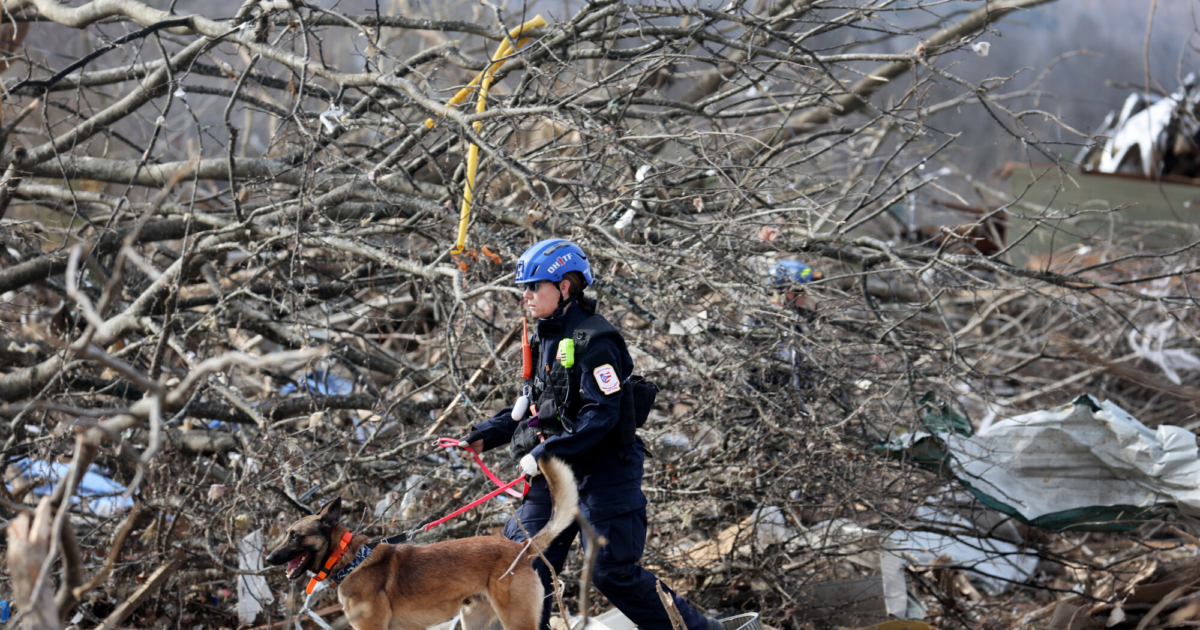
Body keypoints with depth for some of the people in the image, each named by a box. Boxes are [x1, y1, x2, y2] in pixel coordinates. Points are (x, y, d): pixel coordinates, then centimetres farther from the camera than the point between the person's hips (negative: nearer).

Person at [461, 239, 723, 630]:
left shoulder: (594, 341, -17)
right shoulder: (544, 339, 11)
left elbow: (600, 416, -23)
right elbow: (532, 406, 19)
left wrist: (544, 453, -25)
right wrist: (484, 437, 8)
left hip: (604, 472, -8)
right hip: (555, 475, 8)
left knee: (613, 573, -4)